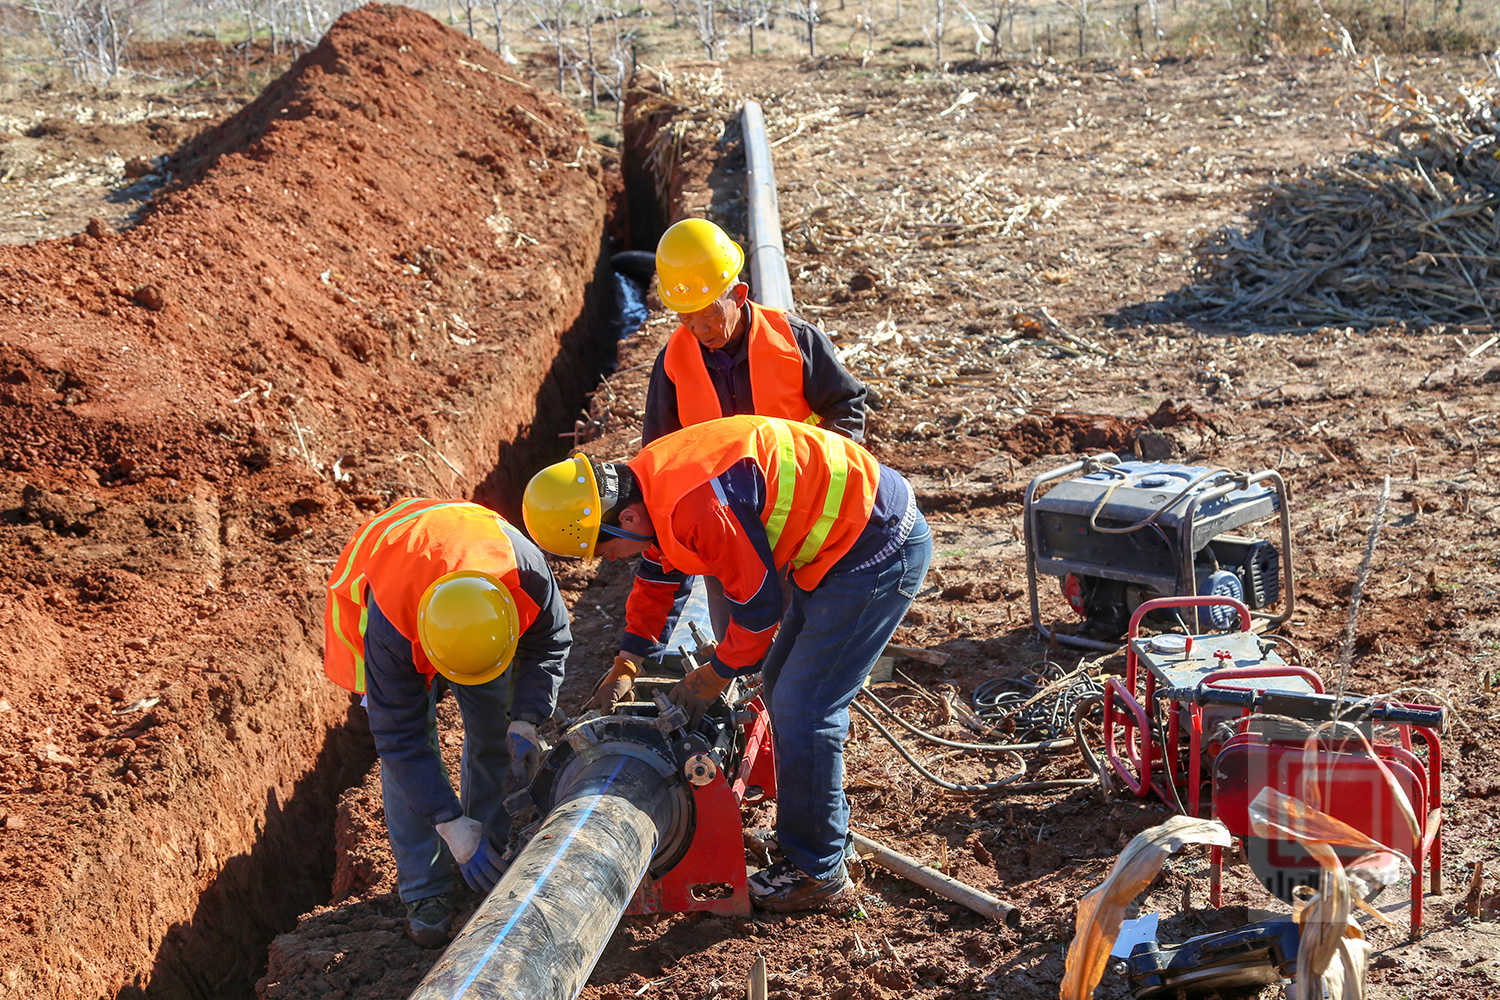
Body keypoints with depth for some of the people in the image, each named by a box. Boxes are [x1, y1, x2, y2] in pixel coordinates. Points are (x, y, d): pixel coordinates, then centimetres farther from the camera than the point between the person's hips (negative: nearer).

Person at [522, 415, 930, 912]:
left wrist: (715, 675, -4)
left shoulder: (695, 503, -30)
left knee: (804, 709, -7)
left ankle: (818, 873, 6)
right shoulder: (650, 482, 1)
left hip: (878, 549, -10)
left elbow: (758, 602, -20)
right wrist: (626, 661, 16)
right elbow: (659, 574, 20)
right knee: (782, 688, 18)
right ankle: (822, 836, 31)